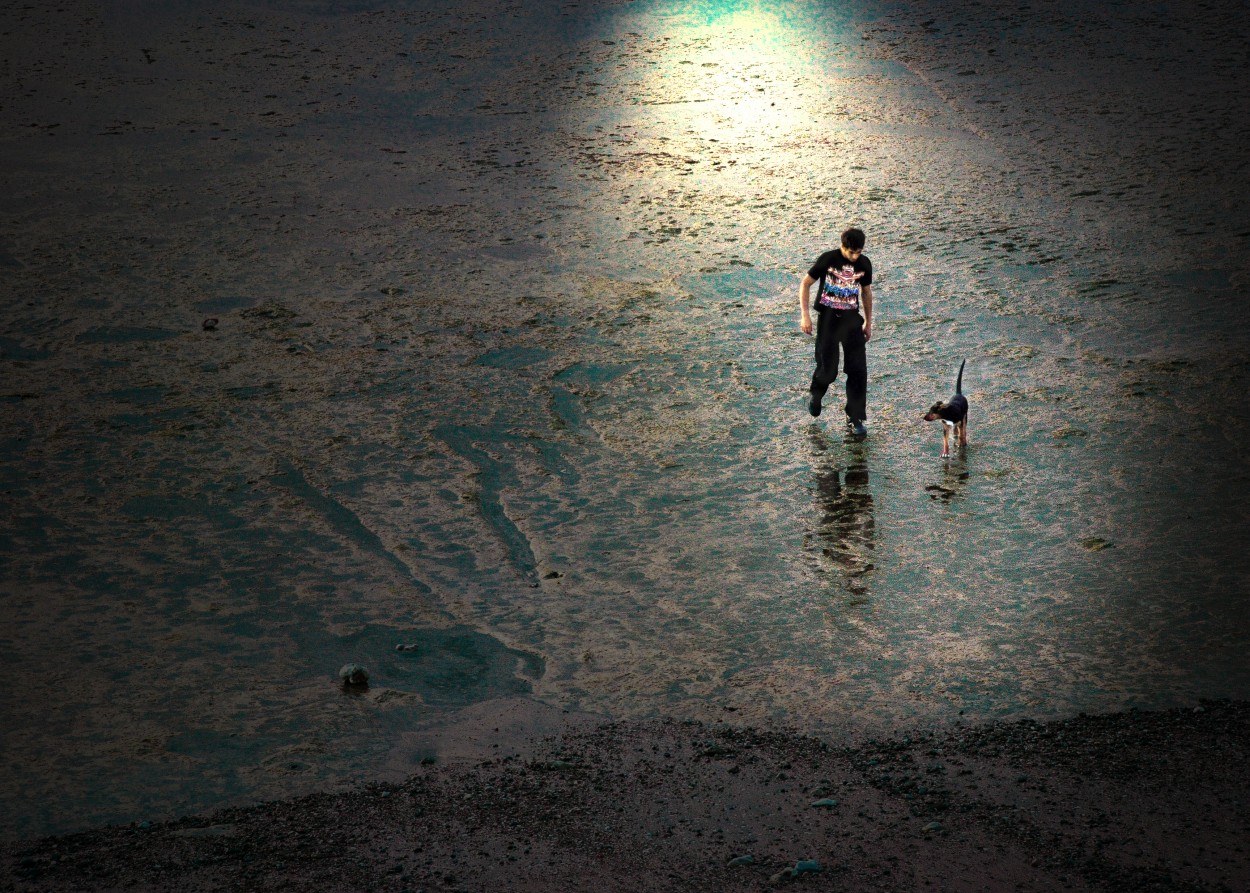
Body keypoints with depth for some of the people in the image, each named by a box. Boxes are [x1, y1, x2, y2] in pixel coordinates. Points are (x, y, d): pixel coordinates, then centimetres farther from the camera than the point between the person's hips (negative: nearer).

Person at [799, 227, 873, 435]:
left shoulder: (864, 264, 1)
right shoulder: (828, 259, -11)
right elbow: (805, 284, -4)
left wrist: (868, 322, 20)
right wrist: (805, 315, -13)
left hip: (852, 318, 3)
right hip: (829, 318, -3)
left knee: (858, 369, -4)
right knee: (828, 368, -1)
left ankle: (855, 418, 5)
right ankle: (816, 395, 34)